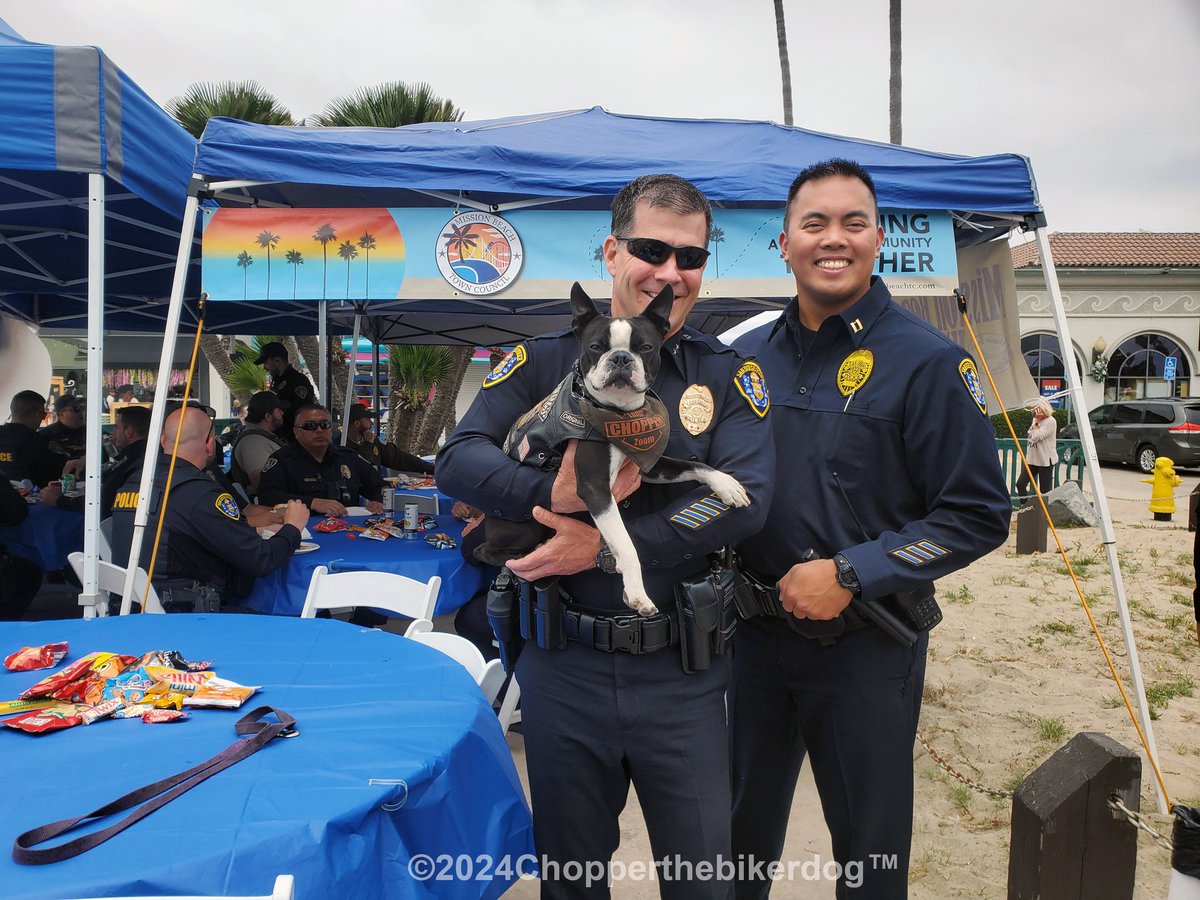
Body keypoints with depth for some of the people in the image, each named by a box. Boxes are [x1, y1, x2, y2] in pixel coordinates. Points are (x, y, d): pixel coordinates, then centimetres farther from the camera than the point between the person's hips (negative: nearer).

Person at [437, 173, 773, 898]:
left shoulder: (728, 374, 0)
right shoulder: (544, 362, 2)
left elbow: (745, 499, -14)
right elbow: (458, 459, -7)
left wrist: (604, 545, -19)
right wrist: (553, 494, -25)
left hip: (681, 674, 0)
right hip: (562, 668, 1)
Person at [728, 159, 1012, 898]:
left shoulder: (926, 361, -11)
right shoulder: (747, 356, 4)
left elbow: (978, 514, -13)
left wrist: (850, 575, -20)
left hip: (867, 646, -4)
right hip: (757, 634, 4)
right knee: (742, 833, 22)